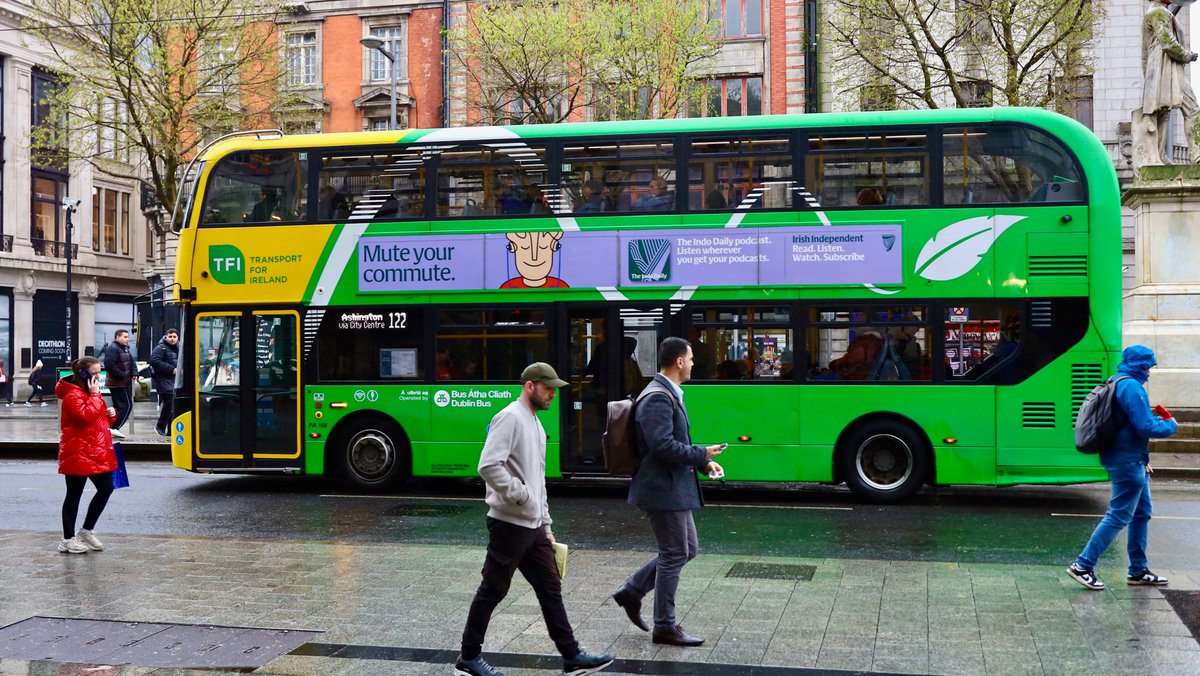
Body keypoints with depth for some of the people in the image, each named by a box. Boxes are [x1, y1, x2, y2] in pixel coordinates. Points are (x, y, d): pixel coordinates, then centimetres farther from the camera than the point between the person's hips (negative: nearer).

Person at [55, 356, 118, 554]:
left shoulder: (89, 391, 17)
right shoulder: (73, 394, -13)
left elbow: (99, 416, 28)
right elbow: (85, 415, -29)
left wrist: (111, 413, 7)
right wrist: (94, 395, -21)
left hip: (96, 452, 9)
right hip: (78, 454, -9)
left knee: (106, 488, 7)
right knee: (74, 494, -1)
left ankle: (86, 531, 19)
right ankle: (68, 540, 9)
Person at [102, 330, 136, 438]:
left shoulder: (125, 348, 16)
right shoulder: (112, 348, -15)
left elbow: (131, 362, 18)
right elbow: (110, 366, -24)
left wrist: (134, 373, 0)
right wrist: (123, 376, -20)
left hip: (125, 383, 10)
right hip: (118, 383, -10)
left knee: (118, 406, 13)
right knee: (127, 406, -11)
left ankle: (114, 428, 19)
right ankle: (115, 428, -10)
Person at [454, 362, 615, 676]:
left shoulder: (535, 423, 16)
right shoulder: (510, 418, -13)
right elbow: (488, 466, -26)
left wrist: (546, 524, 18)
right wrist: (521, 495, -19)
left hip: (533, 526, 9)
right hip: (510, 524, -9)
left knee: (550, 589, 9)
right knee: (493, 591, 2)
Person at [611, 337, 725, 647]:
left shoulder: (668, 395, 14)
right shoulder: (658, 398, -19)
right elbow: (662, 446, -27)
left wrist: (703, 462, 9)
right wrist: (702, 455, -17)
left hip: (674, 487, 10)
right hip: (663, 489, -10)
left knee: (686, 549, 17)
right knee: (674, 555, 0)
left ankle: (632, 592, 24)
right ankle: (665, 627, 12)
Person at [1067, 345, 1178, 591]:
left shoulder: (1118, 382, 13)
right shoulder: (1131, 387, -19)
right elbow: (1146, 427, -22)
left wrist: (1153, 414, 9)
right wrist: (1171, 425, -5)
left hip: (1132, 462, 11)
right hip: (1128, 461, -11)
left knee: (1142, 513, 16)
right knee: (1119, 516, -7)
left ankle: (1139, 571, 23)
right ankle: (1083, 566, -5)